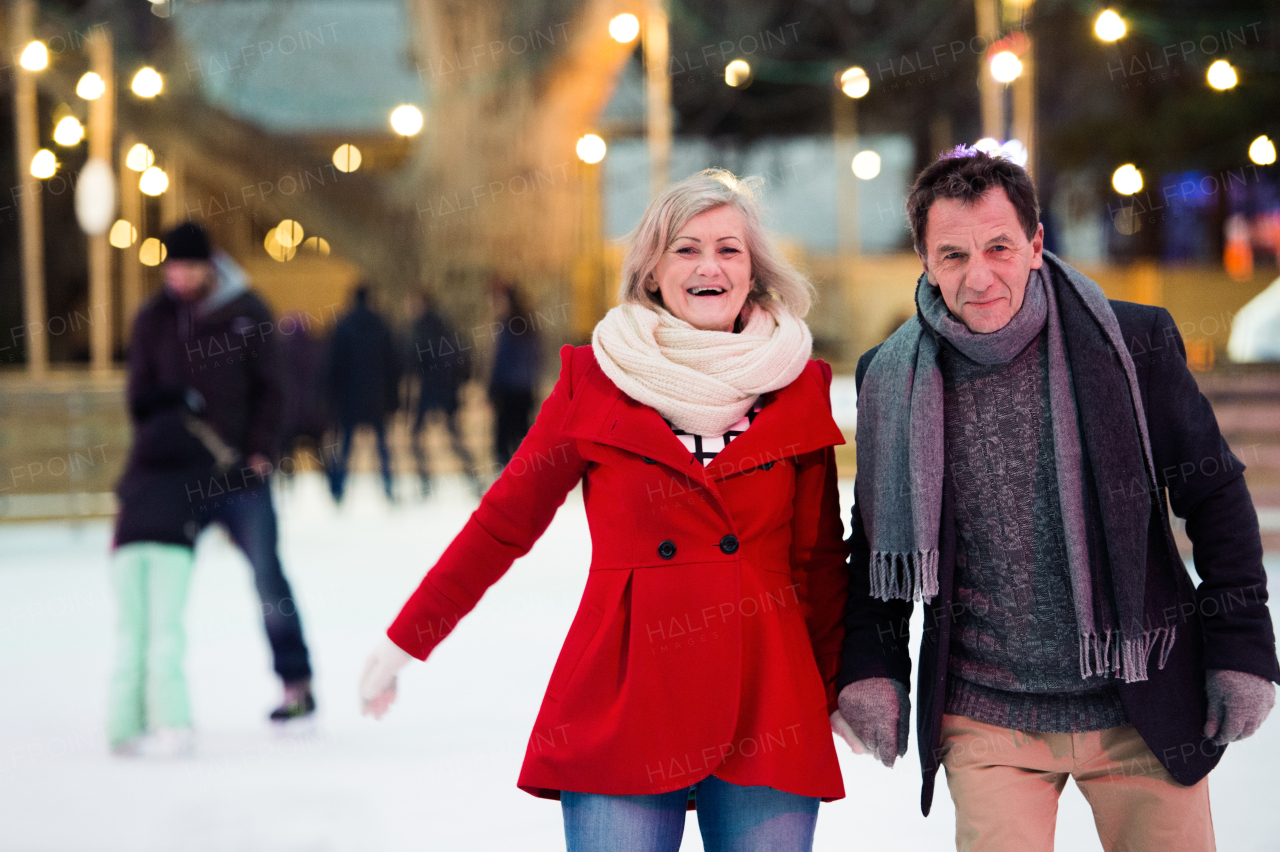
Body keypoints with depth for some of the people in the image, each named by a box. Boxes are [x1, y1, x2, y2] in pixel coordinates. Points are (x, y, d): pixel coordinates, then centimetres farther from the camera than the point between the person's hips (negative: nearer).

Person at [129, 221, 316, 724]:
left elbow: (269, 386, 1)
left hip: (242, 473, -2)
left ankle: (296, 680, 7)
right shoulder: (154, 320, 4)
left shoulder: (247, 312, -1)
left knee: (267, 576, -2)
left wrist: (260, 449, -8)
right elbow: (141, 394, 8)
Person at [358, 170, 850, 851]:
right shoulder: (595, 379, 4)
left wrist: (841, 689, 8)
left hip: (768, 720, 1)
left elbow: (818, 559, 12)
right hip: (624, 713, -1)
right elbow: (505, 520, 9)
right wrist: (402, 643, 11)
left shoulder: (799, 388, 8)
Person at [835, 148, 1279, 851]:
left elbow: (1214, 498, 2)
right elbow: (879, 539, 12)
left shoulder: (1133, 344, -5)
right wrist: (870, 666, 4)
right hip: (986, 718, 1)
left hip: (1142, 706, 0)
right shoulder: (892, 379, 0)